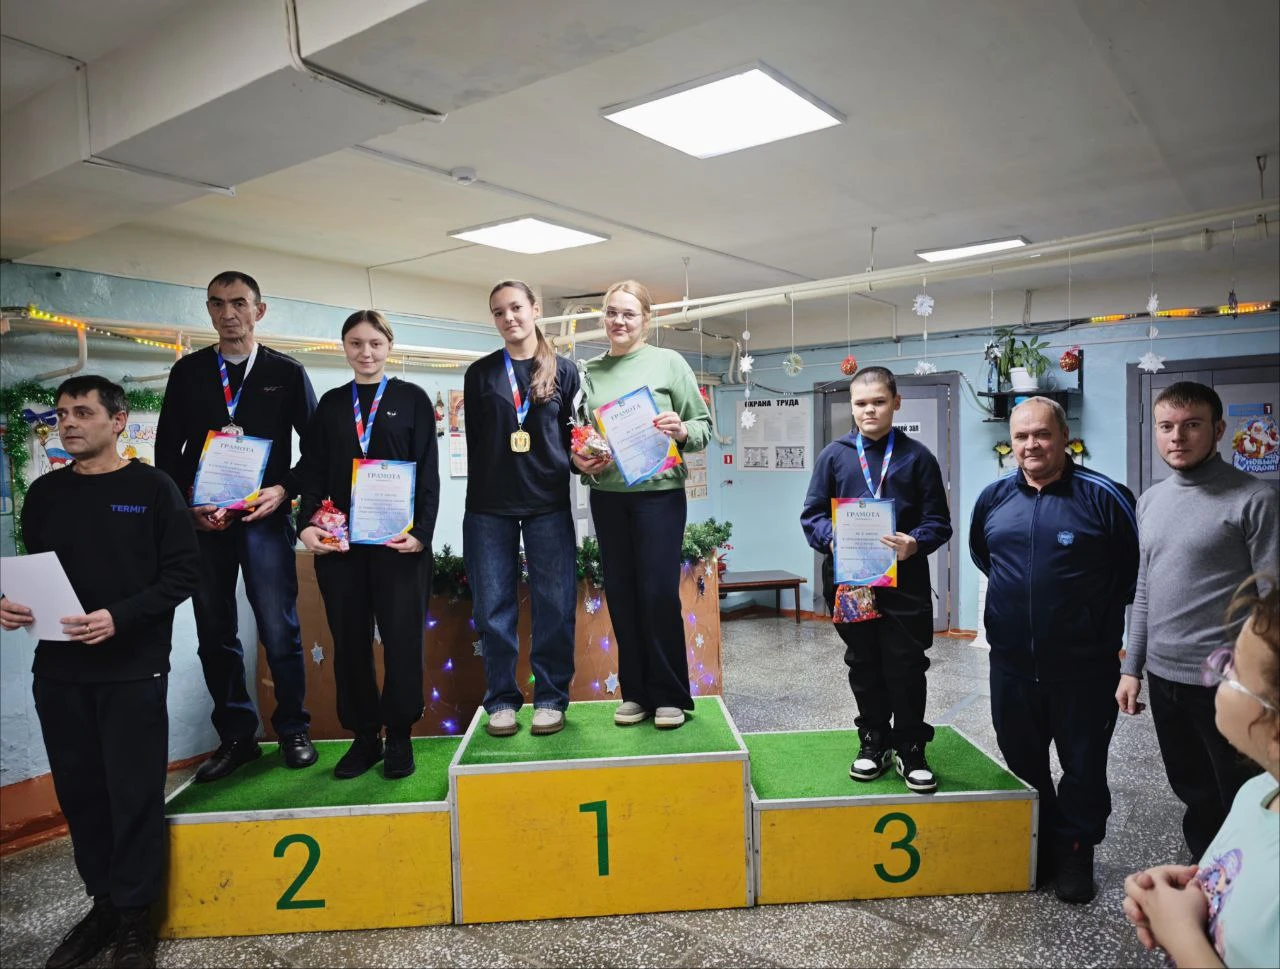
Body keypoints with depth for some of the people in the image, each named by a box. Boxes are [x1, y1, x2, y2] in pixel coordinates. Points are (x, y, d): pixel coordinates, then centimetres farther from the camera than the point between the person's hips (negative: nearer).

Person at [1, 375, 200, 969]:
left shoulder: (151, 488, -4)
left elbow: (183, 573, -8)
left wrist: (120, 617, -19)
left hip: (132, 671, -4)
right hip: (59, 671, 5)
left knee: (134, 796, 2)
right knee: (79, 793, 11)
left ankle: (134, 917, 18)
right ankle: (103, 904, 28)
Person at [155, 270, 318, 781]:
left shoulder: (286, 372, 5)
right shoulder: (188, 371, 10)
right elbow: (167, 450, 9)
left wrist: (284, 490, -10)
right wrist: (187, 505, -4)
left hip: (265, 516, -3)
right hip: (202, 521, 3)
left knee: (279, 630, -2)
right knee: (215, 634, 8)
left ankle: (293, 730, 15)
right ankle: (236, 736, 21)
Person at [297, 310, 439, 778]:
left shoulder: (412, 398, 4)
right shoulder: (331, 403, 13)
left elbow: (427, 472, -1)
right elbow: (313, 471, 9)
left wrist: (421, 529, -12)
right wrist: (307, 524, -6)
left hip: (398, 539, -3)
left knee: (401, 636, 0)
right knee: (349, 640, 7)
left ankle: (399, 736, 13)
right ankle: (363, 735, 19)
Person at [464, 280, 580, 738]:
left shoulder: (563, 370, 8)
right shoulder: (480, 373, 10)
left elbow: (573, 435, 10)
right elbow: (474, 440, 8)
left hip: (548, 503, -1)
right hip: (489, 505, 1)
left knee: (554, 604, 1)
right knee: (493, 606, 3)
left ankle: (550, 698, 14)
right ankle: (502, 699, 15)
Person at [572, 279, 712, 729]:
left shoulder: (669, 362, 1)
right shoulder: (591, 371, 10)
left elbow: (704, 426, 0)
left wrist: (682, 430, -20)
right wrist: (580, 459, -6)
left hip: (659, 492, -3)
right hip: (607, 496, 4)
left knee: (659, 593, -2)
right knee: (621, 594, 8)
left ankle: (670, 696, 13)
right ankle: (635, 692, 22)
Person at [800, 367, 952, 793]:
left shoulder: (917, 456, 2)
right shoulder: (834, 455, 4)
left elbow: (938, 521, 1)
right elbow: (812, 514, 4)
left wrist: (915, 543, -20)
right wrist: (832, 539, -16)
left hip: (904, 582, -1)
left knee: (906, 666, 4)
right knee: (864, 665, 13)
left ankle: (910, 748, 20)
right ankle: (874, 741, 29)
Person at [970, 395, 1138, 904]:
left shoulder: (1104, 497, -11)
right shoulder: (994, 497, 2)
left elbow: (1134, 571, -3)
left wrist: (1099, 617, 3)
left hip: (1085, 666, -4)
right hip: (1012, 664, 4)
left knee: (1083, 767, 11)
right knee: (1022, 764, 16)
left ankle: (1075, 854, 30)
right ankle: (1032, 848, 35)